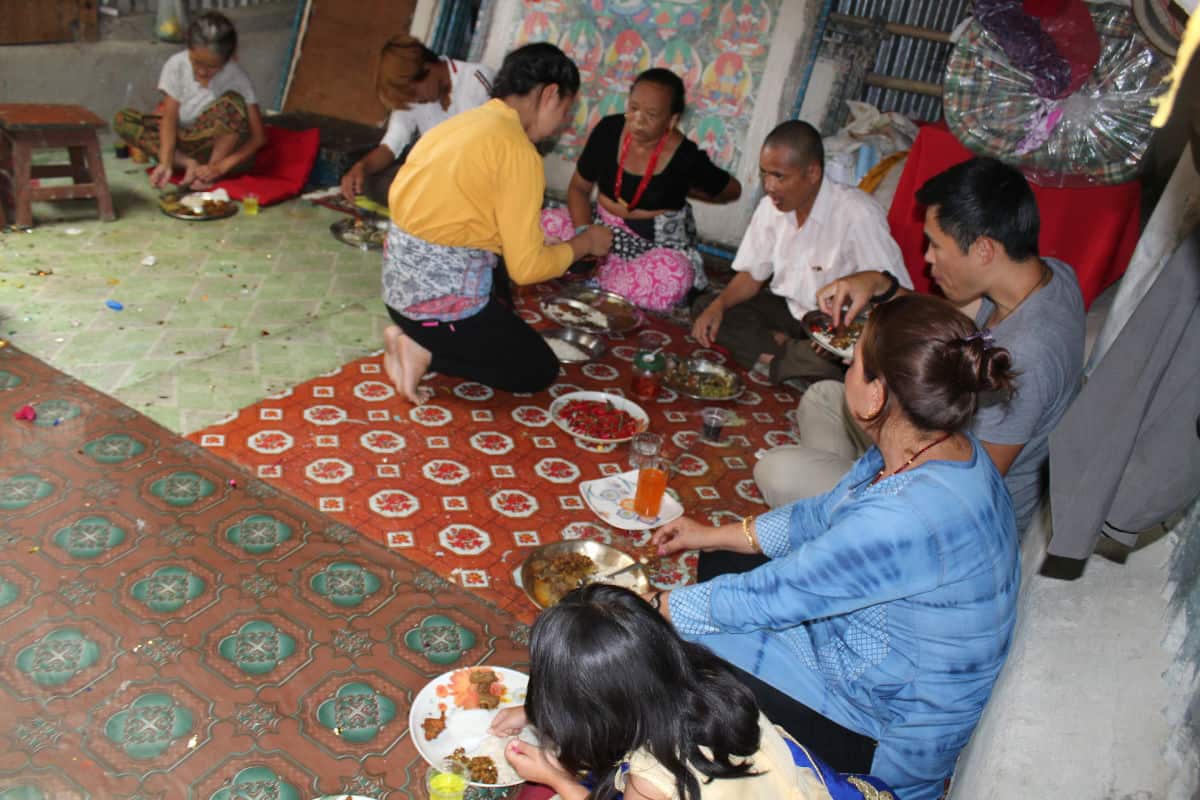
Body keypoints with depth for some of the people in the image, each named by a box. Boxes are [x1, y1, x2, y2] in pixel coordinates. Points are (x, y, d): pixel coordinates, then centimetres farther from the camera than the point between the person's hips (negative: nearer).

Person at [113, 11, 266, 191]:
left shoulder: (236, 77, -20)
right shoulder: (176, 66, -15)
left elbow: (258, 136, -22)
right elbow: (170, 118, -16)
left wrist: (220, 167, -33)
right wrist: (165, 162, -33)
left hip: (221, 144, -3)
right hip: (183, 137, 3)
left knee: (233, 102, -32)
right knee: (122, 119, -17)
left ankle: (212, 170, -21)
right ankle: (186, 163, -22)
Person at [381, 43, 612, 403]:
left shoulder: (463, 122, 10)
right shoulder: (518, 151, -16)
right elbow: (526, 267, -16)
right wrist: (585, 243, 2)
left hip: (400, 280, 8)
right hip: (442, 296, -8)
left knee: (498, 285, 35)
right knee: (540, 371, 9)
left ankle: (416, 336, 12)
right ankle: (426, 350, -4)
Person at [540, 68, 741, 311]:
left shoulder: (686, 158, -18)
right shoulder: (608, 130, -10)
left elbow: (732, 190, 1)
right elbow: (579, 188, 0)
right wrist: (583, 233, -17)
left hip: (658, 244, -3)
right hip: (603, 228, 3)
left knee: (670, 282, -37)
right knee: (545, 225, -19)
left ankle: (595, 274, -11)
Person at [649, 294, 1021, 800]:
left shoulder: (905, 518, -39)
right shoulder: (942, 446, -10)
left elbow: (763, 598, -28)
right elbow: (826, 515, 5)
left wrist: (650, 607, -13)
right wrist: (714, 536, 9)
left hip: (888, 737, -8)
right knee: (722, 563, 13)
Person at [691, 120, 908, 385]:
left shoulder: (859, 216, -24)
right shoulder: (771, 207, -3)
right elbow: (752, 274, 7)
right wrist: (719, 305, -12)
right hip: (789, 311, 6)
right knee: (704, 307, -10)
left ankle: (771, 355, -12)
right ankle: (787, 352, -16)